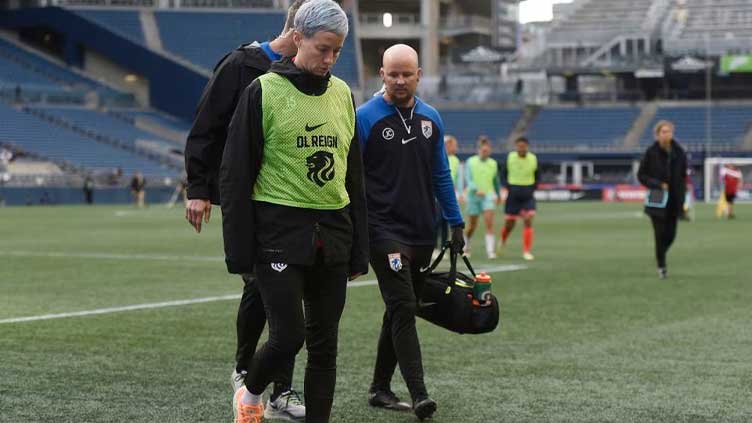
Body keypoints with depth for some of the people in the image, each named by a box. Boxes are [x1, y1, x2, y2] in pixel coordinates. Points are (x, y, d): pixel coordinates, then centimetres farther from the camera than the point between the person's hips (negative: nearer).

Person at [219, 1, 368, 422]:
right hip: (280, 233, -5)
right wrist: (240, 252, -10)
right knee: (289, 336, -9)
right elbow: (236, 174, -6)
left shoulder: (343, 95, 11)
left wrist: (359, 251, 13)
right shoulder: (264, 91, -5)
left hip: (333, 237, 5)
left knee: (325, 344, 6)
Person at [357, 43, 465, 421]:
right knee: (403, 308, -15)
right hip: (384, 231, -6)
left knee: (401, 312, 11)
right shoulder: (365, 118, -7)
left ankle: (380, 388, 22)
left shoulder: (431, 118, 9)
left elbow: (441, 175, 15)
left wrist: (456, 223, 12)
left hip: (423, 233, 6)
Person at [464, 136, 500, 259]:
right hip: (473, 196, -1)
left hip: (488, 195, 1)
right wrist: (476, 190, -31)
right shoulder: (470, 162, -4)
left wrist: (498, 195, 31)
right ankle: (465, 246, 34)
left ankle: (490, 250, -18)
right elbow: (468, 179, -14)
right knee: (472, 225, 8)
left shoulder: (493, 163, 6)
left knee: (489, 222, -16)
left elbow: (496, 180, 21)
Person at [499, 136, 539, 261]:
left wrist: (533, 189, 0)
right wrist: (507, 187, -5)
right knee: (509, 223, 4)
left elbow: (537, 176, 12)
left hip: (528, 194, 0)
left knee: (528, 221, -12)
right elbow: (504, 174, 8)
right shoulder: (510, 157, -2)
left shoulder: (533, 159, 0)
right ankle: (503, 241, 37)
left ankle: (527, 251, -7)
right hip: (513, 193, 0)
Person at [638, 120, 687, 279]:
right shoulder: (651, 153, -7)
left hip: (674, 201, 3)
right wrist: (658, 185, -15)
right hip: (657, 200, -3)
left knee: (671, 235, 5)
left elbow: (683, 175, 10)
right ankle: (661, 266, 10)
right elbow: (641, 175, -1)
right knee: (660, 234, -6)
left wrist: (682, 199, 4)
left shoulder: (679, 152, 3)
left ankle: (661, 255, 35)